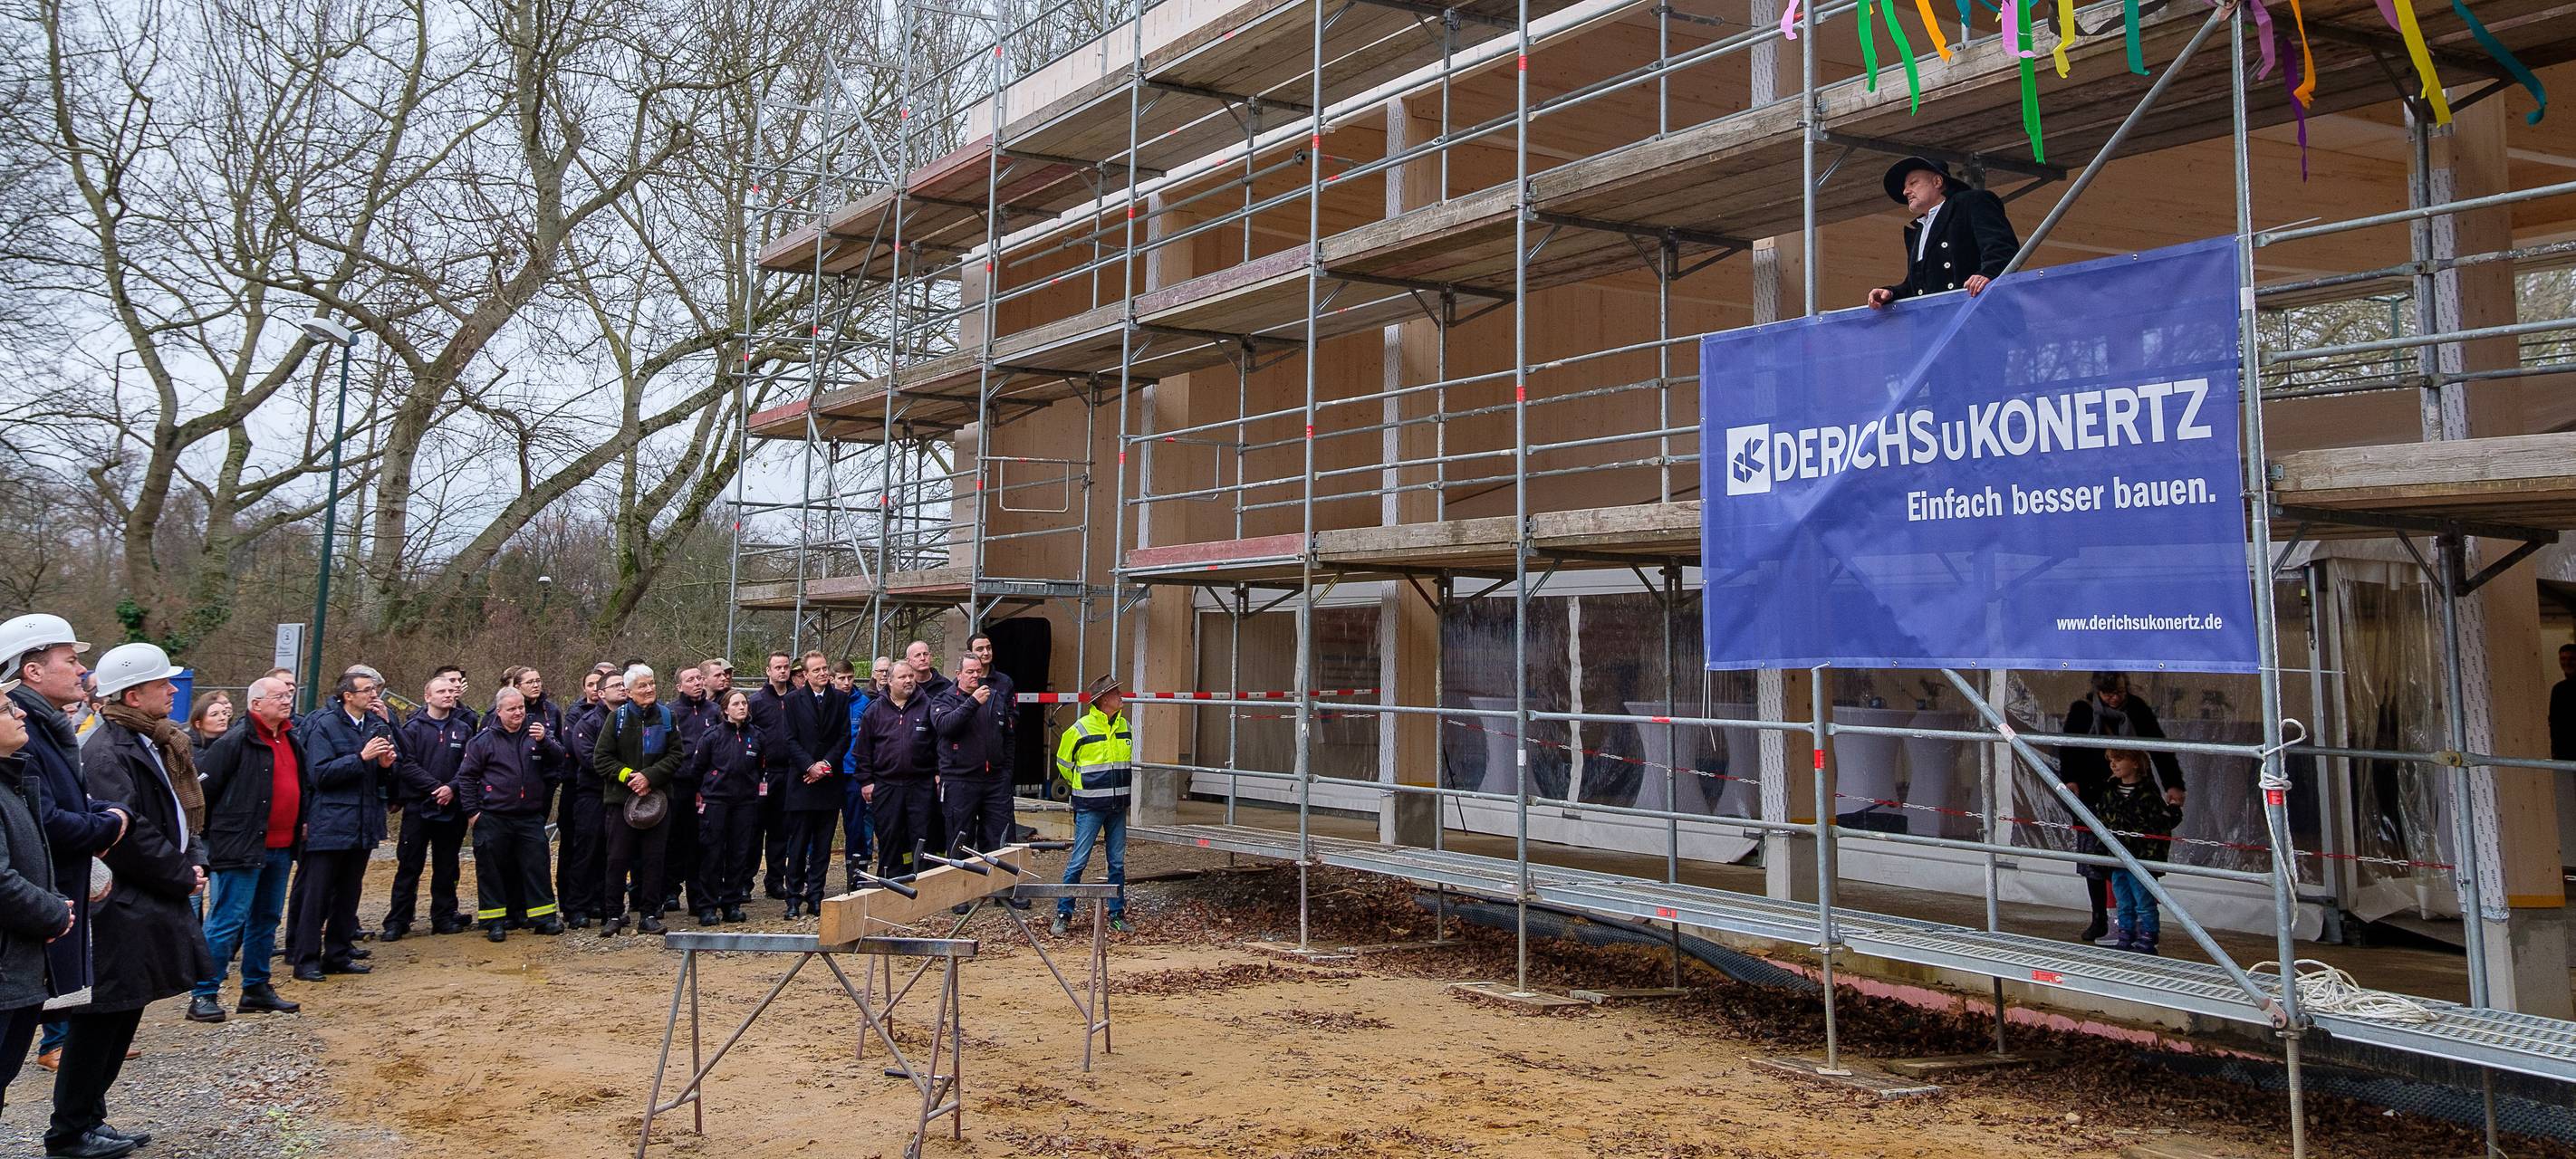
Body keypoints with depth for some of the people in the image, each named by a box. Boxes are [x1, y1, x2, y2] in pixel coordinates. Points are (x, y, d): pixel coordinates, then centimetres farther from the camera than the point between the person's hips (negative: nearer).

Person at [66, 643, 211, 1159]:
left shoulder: (158, 744, 13)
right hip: (122, 910, -9)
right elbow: (127, 834, -22)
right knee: (103, 1018, 1)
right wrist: (181, 876, -12)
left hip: (151, 904, 9)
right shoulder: (107, 752, -17)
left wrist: (193, 860, 1)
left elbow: (184, 812, 18)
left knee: (120, 1018, 16)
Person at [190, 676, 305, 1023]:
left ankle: (256, 988, 24)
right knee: (227, 921, -7)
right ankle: (204, 994, 1)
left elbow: (303, 785, 27)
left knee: (266, 919, 15)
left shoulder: (291, 741, 14)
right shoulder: (236, 742, -12)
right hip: (243, 848, -8)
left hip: (281, 848, 8)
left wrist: (302, 822, 17)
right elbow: (203, 787, -12)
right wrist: (211, 831, -8)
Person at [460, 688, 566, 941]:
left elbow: (559, 758, -3)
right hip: (493, 818, -2)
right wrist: (471, 811, -3)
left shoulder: (537, 731, 6)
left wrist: (544, 741, -22)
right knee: (492, 870, 3)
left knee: (536, 866, 3)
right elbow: (466, 775, 2)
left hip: (531, 816, 2)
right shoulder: (483, 739, 0)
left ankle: (543, 917, 8)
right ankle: (494, 920, 11)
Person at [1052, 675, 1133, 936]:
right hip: (1090, 807, -5)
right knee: (1078, 861, -3)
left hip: (1118, 807, 5)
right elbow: (1063, 764, 5)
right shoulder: (1081, 729, -9)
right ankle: (1063, 914, 7)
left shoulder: (1125, 728, 7)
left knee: (1118, 862, 8)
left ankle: (1117, 914, 16)